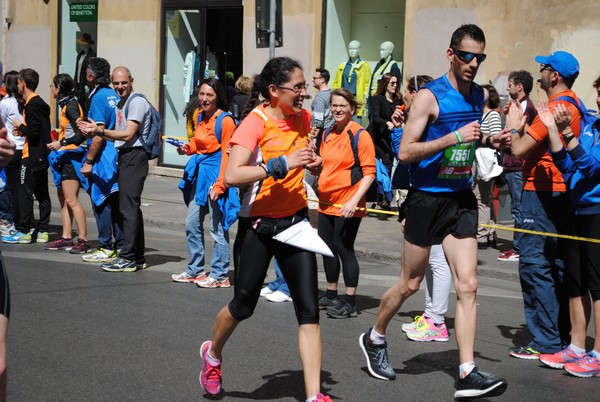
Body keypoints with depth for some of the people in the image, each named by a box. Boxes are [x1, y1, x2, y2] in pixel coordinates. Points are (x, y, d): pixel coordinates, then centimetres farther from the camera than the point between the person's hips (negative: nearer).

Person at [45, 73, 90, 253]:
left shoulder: (70, 106, -14)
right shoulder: (66, 105, 15)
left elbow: (82, 134, -20)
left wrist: (61, 143, -20)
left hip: (71, 155, -11)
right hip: (65, 156, 11)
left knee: (71, 200, -13)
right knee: (63, 198, 12)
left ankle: (83, 240, -14)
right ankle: (66, 238, 15)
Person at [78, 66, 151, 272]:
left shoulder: (137, 102, -9)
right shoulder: (121, 103, 21)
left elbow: (128, 134, -15)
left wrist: (100, 131, -12)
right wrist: (96, 131, 10)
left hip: (134, 157, -10)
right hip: (124, 157, 10)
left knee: (128, 207, -12)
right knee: (131, 207, 11)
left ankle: (127, 258, -11)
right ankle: (138, 258, 16)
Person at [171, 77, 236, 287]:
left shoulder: (225, 120, -14)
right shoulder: (200, 116, 10)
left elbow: (226, 155, -15)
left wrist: (219, 185, -19)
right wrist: (187, 148, 3)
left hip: (215, 173, -9)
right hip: (199, 173, 9)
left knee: (217, 227, -3)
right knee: (192, 224, 13)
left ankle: (219, 275, 5)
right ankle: (195, 270, 25)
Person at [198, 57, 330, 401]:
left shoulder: (304, 118, 3)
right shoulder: (256, 121, -15)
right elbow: (232, 175, -29)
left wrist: (314, 162, 3)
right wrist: (282, 164, -32)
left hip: (295, 220, 5)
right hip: (258, 224, -4)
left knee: (309, 309, -5)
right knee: (244, 305, 9)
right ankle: (213, 354, 40)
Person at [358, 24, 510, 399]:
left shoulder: (482, 96, 6)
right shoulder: (429, 96, -13)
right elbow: (406, 152, -18)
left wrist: (496, 142, 2)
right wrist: (454, 137, -26)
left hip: (461, 199, 5)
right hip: (427, 199, -5)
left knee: (468, 284, -4)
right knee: (410, 284, 9)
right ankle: (375, 338, 34)